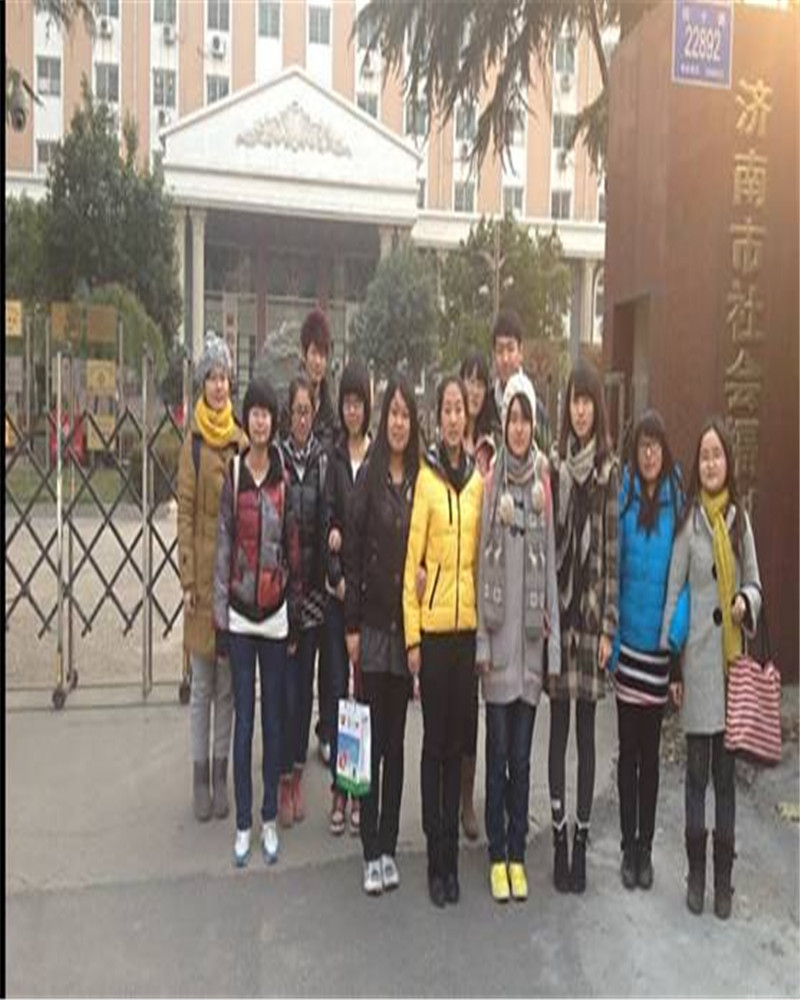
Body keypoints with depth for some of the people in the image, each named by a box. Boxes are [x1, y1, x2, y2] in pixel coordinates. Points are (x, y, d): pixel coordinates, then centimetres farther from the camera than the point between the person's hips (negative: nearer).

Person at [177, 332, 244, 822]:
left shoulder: (241, 440, 5)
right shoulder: (193, 443, -2)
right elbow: (185, 512, -3)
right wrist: (187, 578, -8)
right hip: (203, 573, -2)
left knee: (228, 682, 11)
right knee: (202, 684, 7)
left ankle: (222, 773, 23)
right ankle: (201, 776, 20)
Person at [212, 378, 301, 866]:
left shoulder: (286, 475, -1)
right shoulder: (233, 474, 1)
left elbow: (295, 546, 2)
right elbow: (223, 543, 1)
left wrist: (296, 613, 1)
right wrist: (220, 612, -1)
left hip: (276, 611, 0)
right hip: (240, 611, 0)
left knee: (274, 716, 10)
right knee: (244, 719, 7)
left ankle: (270, 818, 25)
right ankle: (244, 822, 20)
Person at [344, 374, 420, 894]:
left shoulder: (421, 479, 4)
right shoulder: (368, 477, -2)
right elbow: (353, 553, -3)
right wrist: (351, 625, -6)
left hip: (407, 625, 2)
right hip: (372, 623, -2)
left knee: (396, 740, 12)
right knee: (371, 738, 5)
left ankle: (390, 848, 24)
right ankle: (371, 851, 16)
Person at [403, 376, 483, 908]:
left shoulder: (478, 479, 9)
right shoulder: (425, 477, -6)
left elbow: (482, 555, 13)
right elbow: (411, 559, -7)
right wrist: (412, 634, -9)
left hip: (470, 624, 5)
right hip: (432, 625, -4)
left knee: (459, 740, 13)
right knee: (435, 741, 6)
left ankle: (453, 857, 26)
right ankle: (436, 858, 19)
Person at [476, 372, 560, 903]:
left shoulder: (545, 480, 3)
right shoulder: (491, 482, 0)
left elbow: (552, 562, 4)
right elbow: (481, 563, 0)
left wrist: (554, 641, 2)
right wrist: (481, 639, -4)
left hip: (532, 637, 1)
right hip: (497, 633, -1)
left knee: (522, 754, 10)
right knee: (498, 751, 7)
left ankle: (517, 853, 24)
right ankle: (496, 853, 22)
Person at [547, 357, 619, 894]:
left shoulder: (611, 470, -1)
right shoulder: (553, 464, 4)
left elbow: (613, 552, -3)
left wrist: (609, 626, -6)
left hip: (593, 613, -1)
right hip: (557, 610, 2)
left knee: (587, 729, 8)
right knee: (558, 725, 9)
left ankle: (581, 840, 20)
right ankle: (558, 837, 22)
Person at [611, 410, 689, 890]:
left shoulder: (677, 498, -3)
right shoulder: (624, 497, -1)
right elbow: (613, 567, 2)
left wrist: (679, 624, -14)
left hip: (660, 641, 0)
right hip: (628, 638, 0)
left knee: (651, 751, 12)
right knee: (628, 749, 10)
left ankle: (646, 846, 26)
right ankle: (628, 847, 23)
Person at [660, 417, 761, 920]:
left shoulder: (740, 519, 6)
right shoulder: (688, 521, -4)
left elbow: (755, 583, 14)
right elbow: (672, 594, -3)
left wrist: (747, 602, -11)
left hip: (732, 658, 3)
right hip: (698, 658, -3)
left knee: (726, 772, 11)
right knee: (698, 771, 6)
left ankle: (724, 876, 22)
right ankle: (697, 873, 21)